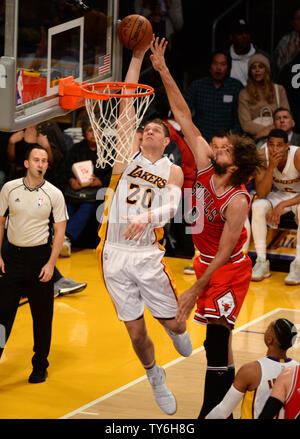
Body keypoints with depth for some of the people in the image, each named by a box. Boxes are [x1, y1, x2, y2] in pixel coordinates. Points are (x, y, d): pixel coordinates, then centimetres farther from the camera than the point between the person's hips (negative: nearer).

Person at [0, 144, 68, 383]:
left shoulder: (54, 194, -4)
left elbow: (60, 231, -2)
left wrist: (51, 264, -10)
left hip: (40, 256, -1)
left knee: (42, 315, 5)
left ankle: (40, 366, 17)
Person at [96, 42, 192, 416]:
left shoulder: (173, 171, 7)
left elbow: (171, 207, -10)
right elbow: (126, 103, 3)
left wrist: (147, 217, -32)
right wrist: (137, 59, 0)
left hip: (148, 255, 0)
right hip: (115, 255, 0)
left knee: (172, 323, 5)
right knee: (136, 333, 3)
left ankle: (177, 330, 44)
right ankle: (155, 377, 31)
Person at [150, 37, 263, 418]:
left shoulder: (237, 202, -26)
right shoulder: (205, 169, -8)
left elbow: (223, 255, -24)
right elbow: (185, 119, -5)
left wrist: (195, 291, -23)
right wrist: (162, 71, -9)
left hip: (229, 271, -8)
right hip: (208, 264, 8)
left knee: (216, 341, -12)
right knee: (218, 339, 16)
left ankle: (213, 412, -7)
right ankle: (227, 398, 30)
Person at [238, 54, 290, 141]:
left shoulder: (279, 89, 15)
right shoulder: (244, 94, 10)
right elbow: (245, 124, 2)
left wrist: (270, 129, -9)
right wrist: (264, 130, -11)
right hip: (255, 139, -1)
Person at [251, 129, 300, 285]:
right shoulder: (263, 155, -20)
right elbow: (261, 193, -24)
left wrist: (283, 205, -40)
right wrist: (271, 167, -37)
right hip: (279, 194, 3)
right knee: (258, 206, -29)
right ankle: (262, 262, -19)